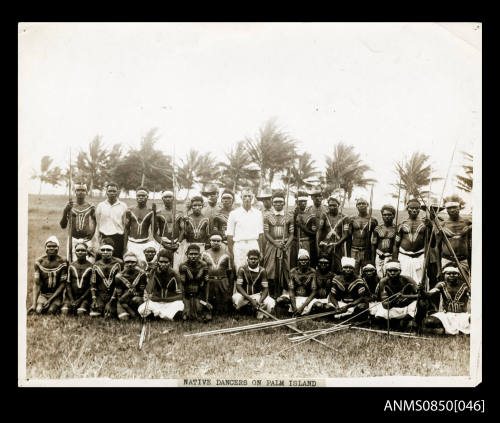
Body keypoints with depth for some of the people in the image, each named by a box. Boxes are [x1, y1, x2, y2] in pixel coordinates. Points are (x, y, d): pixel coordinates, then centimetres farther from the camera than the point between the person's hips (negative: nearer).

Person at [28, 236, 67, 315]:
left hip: (56, 294, -1)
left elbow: (62, 284, -7)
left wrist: (50, 300, -17)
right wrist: (34, 304, -18)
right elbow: (36, 284, -7)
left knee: (51, 311, -25)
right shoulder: (39, 262, -5)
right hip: (43, 294, 1)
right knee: (38, 311, -24)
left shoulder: (62, 263, -9)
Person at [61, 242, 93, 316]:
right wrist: (71, 300, -5)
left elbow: (91, 286, -1)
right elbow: (68, 284, 8)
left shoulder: (90, 267, 1)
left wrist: (80, 300, -8)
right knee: (64, 311, -22)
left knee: (80, 312, -27)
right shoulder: (71, 266, 10)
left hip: (84, 296, -2)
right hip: (71, 295, 2)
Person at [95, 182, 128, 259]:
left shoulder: (123, 206, 6)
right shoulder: (100, 206, 6)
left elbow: (124, 224, 7)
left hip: (118, 237, 0)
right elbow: (98, 224, 8)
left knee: (118, 258, 0)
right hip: (104, 236, 0)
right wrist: (99, 237, 0)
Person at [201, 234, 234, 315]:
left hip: (222, 282, 0)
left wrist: (230, 287, 5)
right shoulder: (205, 254, 7)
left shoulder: (226, 255, 5)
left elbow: (230, 272, 8)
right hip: (209, 282, 0)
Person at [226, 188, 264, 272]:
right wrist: (230, 252, -2)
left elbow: (260, 234, 12)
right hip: (239, 245, -2)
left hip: (254, 245, 2)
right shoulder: (234, 214, 4)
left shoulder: (258, 213, 12)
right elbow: (230, 235, 3)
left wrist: (261, 251, 6)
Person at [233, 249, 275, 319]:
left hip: (257, 295, 1)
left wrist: (260, 301, -28)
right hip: (243, 294, -1)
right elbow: (238, 286, -17)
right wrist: (250, 299, -28)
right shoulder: (242, 269, -9)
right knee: (235, 298, -37)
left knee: (271, 302, -28)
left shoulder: (262, 271, -6)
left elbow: (265, 288, -9)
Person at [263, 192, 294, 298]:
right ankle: (272, 294, 0)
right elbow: (266, 233, -1)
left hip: (285, 247, 1)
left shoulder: (289, 216, 8)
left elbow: (292, 233, 6)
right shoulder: (267, 216, 5)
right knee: (271, 270, -4)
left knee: (284, 269, -2)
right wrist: (276, 243, -13)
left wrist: (287, 244, -12)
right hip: (271, 246, -1)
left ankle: (284, 293, 3)